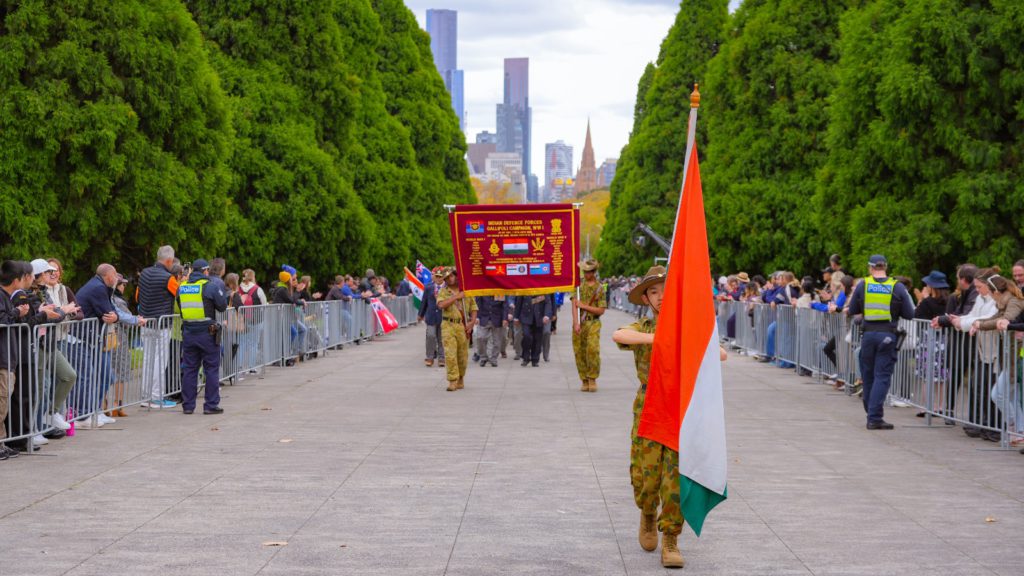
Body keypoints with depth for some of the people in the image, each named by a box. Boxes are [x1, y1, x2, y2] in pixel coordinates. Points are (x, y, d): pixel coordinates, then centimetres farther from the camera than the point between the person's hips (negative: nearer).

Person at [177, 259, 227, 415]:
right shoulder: (211, 285, -7)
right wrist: (220, 289, 11)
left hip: (188, 333, 4)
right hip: (207, 332, -4)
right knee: (211, 369, 3)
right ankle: (211, 405, 1)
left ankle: (188, 405, 11)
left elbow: (179, 308, 15)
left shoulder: (182, 287, 7)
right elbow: (222, 306, -2)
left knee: (189, 369, 10)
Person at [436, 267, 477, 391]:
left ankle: (461, 378, 24)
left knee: (463, 355, 6)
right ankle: (453, 381, -10)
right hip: (448, 326, -2)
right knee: (450, 354, -11)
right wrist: (456, 297, -14)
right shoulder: (443, 291, 5)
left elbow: (473, 307, 12)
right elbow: (441, 304, -15)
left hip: (463, 326, 2)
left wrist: (472, 322, -1)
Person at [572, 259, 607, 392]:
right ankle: (584, 381, 13)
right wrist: (576, 323, -13)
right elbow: (574, 305, -2)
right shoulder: (578, 285, 7)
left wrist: (584, 306, -8)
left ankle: (593, 379, -8)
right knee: (579, 352, 3)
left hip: (593, 323, -2)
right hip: (579, 322, 2)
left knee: (593, 349, -20)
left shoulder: (600, 288, 3)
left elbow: (601, 310, -1)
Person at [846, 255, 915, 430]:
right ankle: (875, 417, -10)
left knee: (868, 375, 15)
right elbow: (909, 315, 0)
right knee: (882, 376, -2)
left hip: (868, 334, 2)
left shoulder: (862, 285, 2)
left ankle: (871, 413, 23)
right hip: (888, 335, -2)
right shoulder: (898, 287, -1)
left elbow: (852, 311, 7)